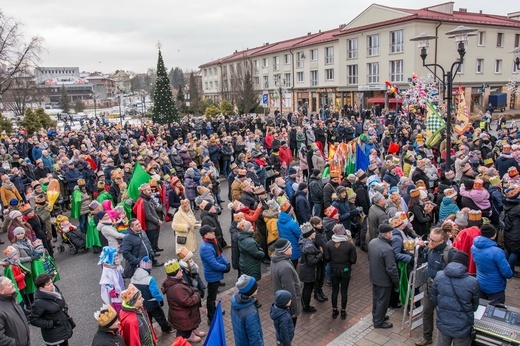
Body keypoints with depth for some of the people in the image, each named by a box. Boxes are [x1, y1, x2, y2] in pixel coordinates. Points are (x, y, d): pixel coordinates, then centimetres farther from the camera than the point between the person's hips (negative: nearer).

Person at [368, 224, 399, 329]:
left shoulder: (372, 242, -7)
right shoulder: (387, 249, -33)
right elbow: (391, 269, -26)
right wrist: (396, 282, -12)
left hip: (374, 276, 8)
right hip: (384, 280, -8)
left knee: (376, 298, 25)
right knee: (382, 301, 12)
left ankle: (376, 316, 44)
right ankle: (379, 322, 28)